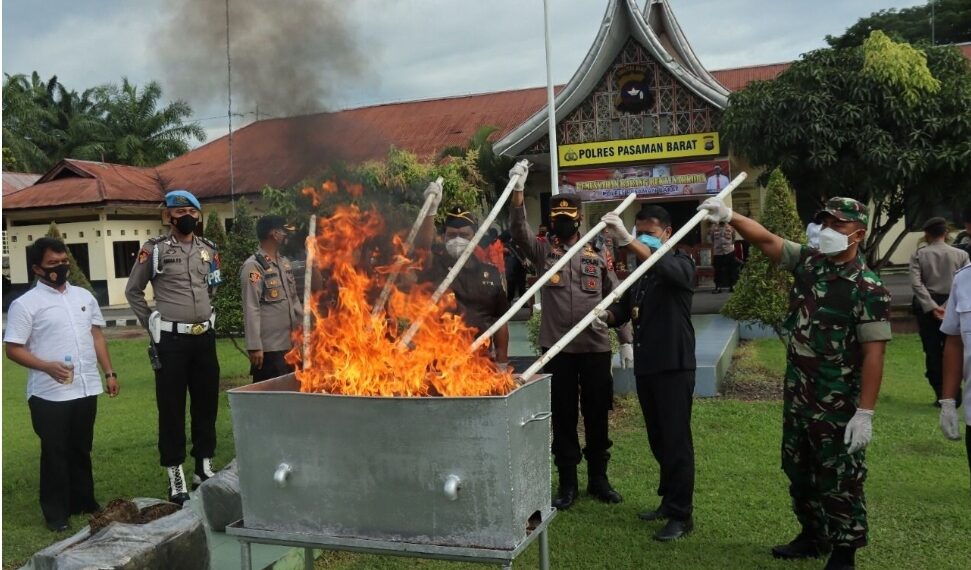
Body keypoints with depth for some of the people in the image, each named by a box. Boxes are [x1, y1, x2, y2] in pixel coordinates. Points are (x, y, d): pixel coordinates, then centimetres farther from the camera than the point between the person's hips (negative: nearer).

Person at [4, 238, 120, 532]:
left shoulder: (84, 296, 10)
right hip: (50, 394, -5)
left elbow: (96, 336, 15)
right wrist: (47, 366, -23)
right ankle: (56, 512, 16)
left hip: (86, 388, 5)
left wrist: (109, 372, 9)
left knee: (81, 450, 16)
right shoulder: (25, 304, -7)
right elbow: (13, 349, -8)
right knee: (55, 453, 4)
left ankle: (84, 502, 30)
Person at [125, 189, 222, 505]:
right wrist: (152, 324, 3)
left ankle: (204, 467, 23)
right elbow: (133, 291, 5)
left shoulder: (209, 250, 9)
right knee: (171, 407, 1)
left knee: (207, 403, 10)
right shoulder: (154, 249, -4)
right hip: (171, 339, -4)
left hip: (205, 337, 5)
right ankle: (175, 475, 9)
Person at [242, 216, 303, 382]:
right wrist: (255, 346, -18)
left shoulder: (285, 263, 14)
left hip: (289, 344, 8)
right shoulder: (253, 266, -11)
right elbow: (251, 309, -15)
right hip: (269, 347, -8)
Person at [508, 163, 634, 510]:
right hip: (557, 349, -1)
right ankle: (567, 483, 19)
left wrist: (626, 341, 1)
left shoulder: (598, 255, 6)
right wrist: (517, 190, -26)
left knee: (597, 416, 10)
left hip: (596, 348, 1)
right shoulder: (543, 251, 4)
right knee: (563, 418, 7)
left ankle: (598, 479, 25)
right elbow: (519, 232, -14)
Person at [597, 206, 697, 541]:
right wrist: (606, 315, -9)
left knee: (676, 440, -3)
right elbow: (624, 307, 14)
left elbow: (665, 267, -31)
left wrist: (627, 240, -44)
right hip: (645, 366, 7)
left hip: (673, 366, -7)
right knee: (658, 440, 14)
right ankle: (669, 501, 27)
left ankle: (682, 515, 5)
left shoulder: (680, 264, -7)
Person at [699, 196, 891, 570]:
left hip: (838, 405, -7)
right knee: (799, 471, 19)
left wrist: (865, 413, -21)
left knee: (839, 480, 4)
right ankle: (813, 536, 37)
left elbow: (873, 354, -18)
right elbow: (766, 240, -1)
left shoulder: (868, 289, -15)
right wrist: (729, 216, -18)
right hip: (796, 395, 7)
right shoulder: (808, 261, 3)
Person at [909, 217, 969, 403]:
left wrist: (932, 307, -13)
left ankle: (940, 395, 3)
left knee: (932, 352, 4)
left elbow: (916, 283, -12)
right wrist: (947, 306, -11)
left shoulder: (918, 255, 0)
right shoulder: (961, 255, 2)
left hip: (927, 308, -1)